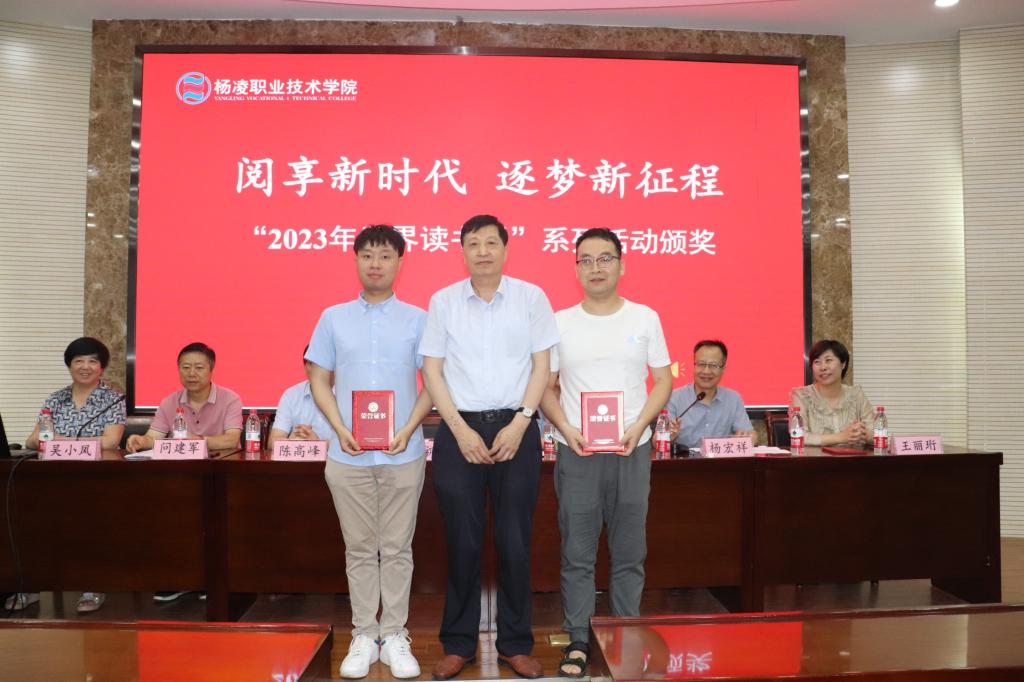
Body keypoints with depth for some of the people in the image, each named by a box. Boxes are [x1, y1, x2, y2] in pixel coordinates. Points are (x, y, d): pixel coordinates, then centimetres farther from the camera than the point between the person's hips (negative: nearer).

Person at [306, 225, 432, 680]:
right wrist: (341, 431, -7)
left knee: (397, 549, 7)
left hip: (403, 454, -1)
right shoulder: (333, 318, 6)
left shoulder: (417, 320, 2)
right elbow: (319, 381, 6)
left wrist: (408, 430, -11)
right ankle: (364, 637, 22)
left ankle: (395, 637, 19)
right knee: (359, 549, 9)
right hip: (349, 455, 1)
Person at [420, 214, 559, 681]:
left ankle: (515, 644, 20)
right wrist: (462, 430, -6)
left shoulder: (531, 297, 2)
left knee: (514, 541, 5)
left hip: (516, 428, 0)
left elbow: (542, 365, 2)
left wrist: (518, 424, -8)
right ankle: (458, 644, 21)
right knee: (462, 541, 6)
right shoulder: (443, 301, 3)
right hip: (459, 429, 0)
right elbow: (432, 370, 2)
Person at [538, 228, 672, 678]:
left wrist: (638, 427, -10)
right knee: (577, 553, 5)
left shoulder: (645, 318, 3)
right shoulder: (560, 323, 3)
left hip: (632, 451, 1)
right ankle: (578, 641, 18)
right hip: (576, 452, 0)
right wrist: (567, 430, -11)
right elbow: (545, 387, 5)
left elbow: (663, 380, 4)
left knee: (629, 553, 8)